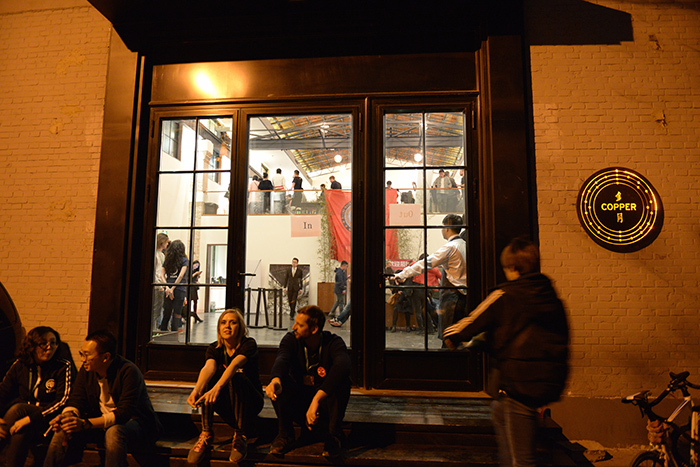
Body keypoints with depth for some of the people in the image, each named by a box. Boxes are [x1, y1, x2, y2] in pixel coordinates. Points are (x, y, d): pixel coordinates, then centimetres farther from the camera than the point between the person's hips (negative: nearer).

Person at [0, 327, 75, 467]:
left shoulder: (64, 366, -10)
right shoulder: (20, 365, 3)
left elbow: (63, 401, -16)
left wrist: (30, 418, -25)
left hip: (49, 419, -3)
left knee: (18, 407, -28)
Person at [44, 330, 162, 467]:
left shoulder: (129, 372, -25)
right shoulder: (86, 370, -2)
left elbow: (124, 413, -30)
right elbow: (76, 402, 1)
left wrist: (85, 423, -37)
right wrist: (67, 416, -23)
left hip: (136, 424, -6)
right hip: (101, 423, 7)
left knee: (114, 432, -37)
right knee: (64, 429, -14)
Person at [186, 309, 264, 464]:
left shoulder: (249, 344, -15)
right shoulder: (214, 348, -4)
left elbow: (234, 365, -35)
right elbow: (209, 367, -26)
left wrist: (216, 388, -52)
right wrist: (196, 390, -46)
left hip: (250, 402, -3)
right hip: (226, 405, 3)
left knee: (235, 378, -33)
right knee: (210, 375, -23)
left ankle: (240, 436, -21)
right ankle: (206, 434, -19)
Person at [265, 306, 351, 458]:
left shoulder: (334, 342, -20)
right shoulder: (291, 339, -11)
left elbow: (343, 366, -42)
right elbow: (281, 359, -33)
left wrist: (317, 399, -54)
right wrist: (275, 380, -57)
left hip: (326, 401, -2)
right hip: (298, 402, 2)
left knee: (342, 381, -32)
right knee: (279, 381, -25)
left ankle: (334, 435, -14)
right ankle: (285, 434, -10)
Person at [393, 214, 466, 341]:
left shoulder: (450, 247, -15)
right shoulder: (464, 244, 11)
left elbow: (426, 263, -17)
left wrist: (403, 274, -13)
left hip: (451, 295, -9)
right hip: (463, 293, 9)